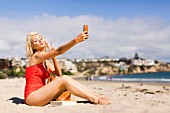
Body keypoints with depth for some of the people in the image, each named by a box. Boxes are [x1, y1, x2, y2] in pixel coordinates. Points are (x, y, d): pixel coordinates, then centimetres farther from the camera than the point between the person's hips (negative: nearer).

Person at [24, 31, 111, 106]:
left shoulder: (45, 61, 17)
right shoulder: (36, 56, -9)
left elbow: (58, 73, 9)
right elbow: (58, 51, -23)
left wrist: (53, 57, 3)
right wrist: (76, 40, -34)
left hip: (40, 96, 7)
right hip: (31, 96, -7)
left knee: (66, 79, -10)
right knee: (64, 80, -22)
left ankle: (97, 97, -14)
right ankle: (95, 100, -25)